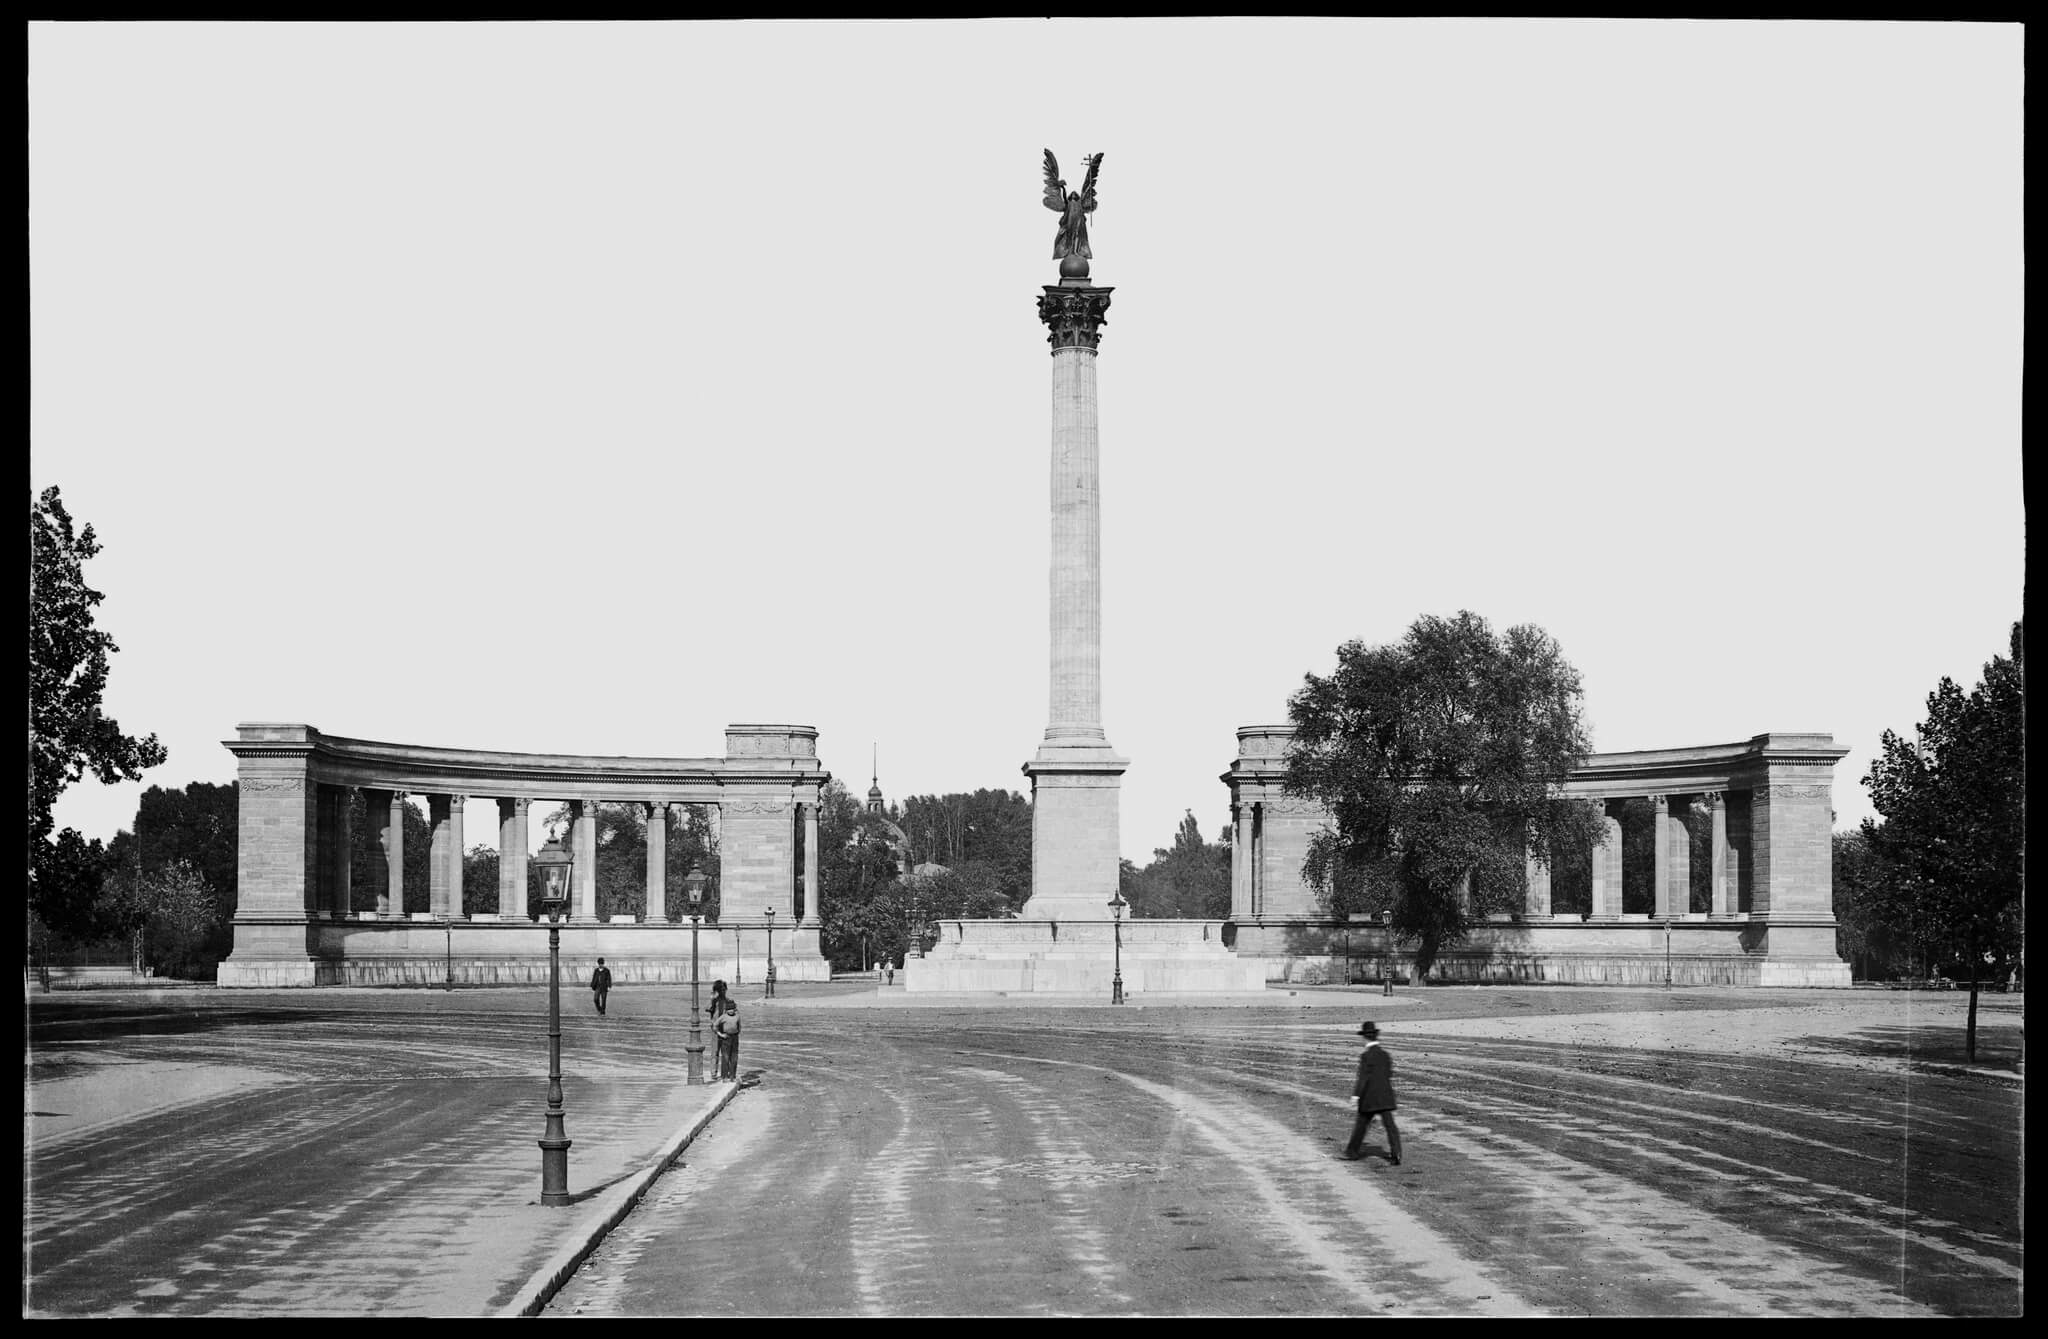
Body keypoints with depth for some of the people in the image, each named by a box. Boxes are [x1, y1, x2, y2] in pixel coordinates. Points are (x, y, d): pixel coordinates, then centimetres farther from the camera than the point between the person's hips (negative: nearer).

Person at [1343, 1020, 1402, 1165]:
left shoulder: (1365, 1055, -12)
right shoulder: (1385, 1054, 6)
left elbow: (1363, 1077, -17)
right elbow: (1389, 1074, 13)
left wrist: (1356, 1095, -15)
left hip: (1369, 1097, -4)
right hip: (1385, 1096, 4)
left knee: (1361, 1124, 12)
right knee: (1389, 1125, -2)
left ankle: (1352, 1151, 25)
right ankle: (1395, 1154, -15)